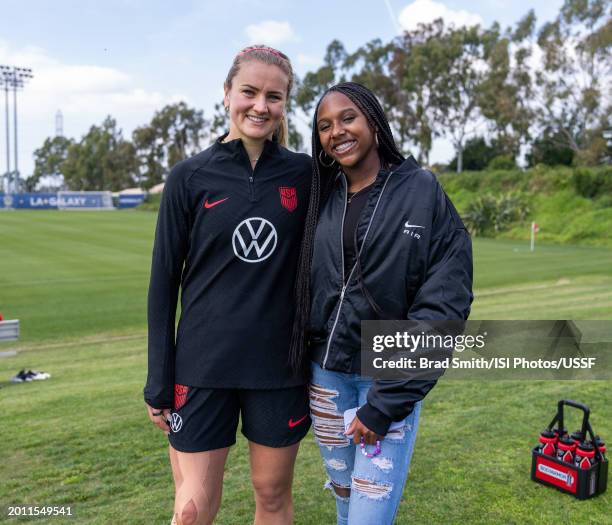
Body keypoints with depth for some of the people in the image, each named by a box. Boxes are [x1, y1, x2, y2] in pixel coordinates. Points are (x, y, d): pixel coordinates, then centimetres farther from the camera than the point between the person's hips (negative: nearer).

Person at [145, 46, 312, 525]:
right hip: (203, 365, -1)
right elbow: (164, 281, -1)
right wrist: (159, 382, -1)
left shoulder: (303, 174, 0)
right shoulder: (190, 176, -3)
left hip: (281, 365, 1)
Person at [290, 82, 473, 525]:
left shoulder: (422, 192, -9)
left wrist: (386, 401, -16)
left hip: (390, 377, -4)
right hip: (326, 372, 4)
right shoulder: (322, 198, 4)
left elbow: (443, 305, -14)